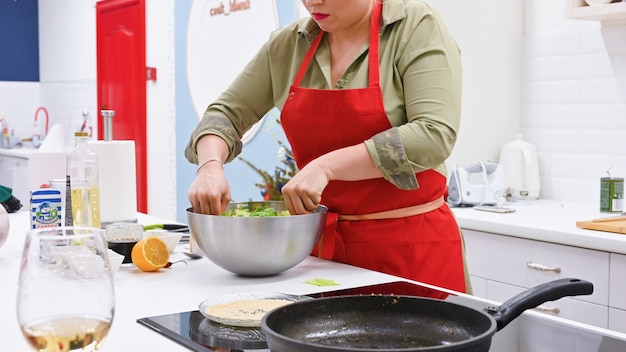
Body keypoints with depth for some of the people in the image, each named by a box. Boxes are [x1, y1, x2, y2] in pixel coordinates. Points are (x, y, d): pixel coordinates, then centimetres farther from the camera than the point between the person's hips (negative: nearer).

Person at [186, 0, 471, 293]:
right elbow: (228, 112, 11)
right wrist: (210, 166, -11)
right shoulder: (288, 44, 4)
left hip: (411, 245, -4)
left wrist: (327, 166, -25)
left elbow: (434, 135, -21)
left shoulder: (416, 27, -10)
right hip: (323, 242, 4)